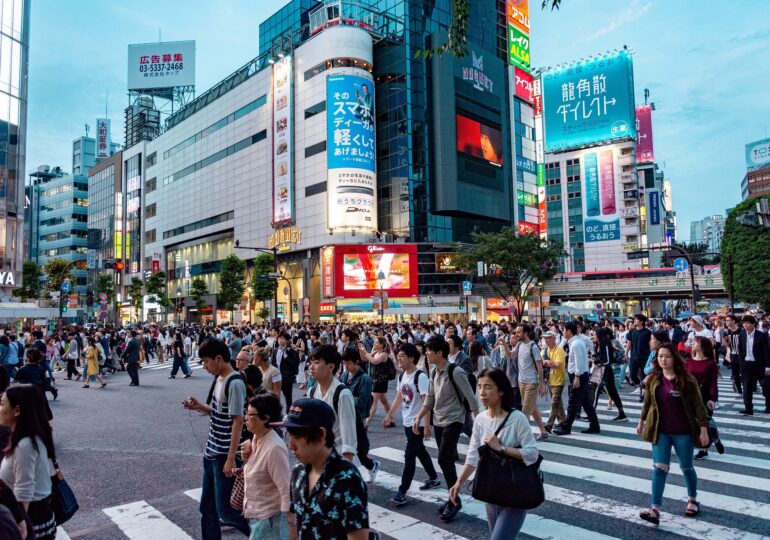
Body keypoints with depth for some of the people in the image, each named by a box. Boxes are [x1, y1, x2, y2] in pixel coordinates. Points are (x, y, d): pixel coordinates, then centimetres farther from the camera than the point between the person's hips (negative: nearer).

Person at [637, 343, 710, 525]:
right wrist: (642, 421, 17)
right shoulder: (652, 380, -1)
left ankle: (693, 500, 41)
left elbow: (698, 405, -10)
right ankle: (655, 510, -6)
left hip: (683, 432, -2)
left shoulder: (686, 380, -12)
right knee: (659, 468, -4)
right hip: (660, 431, 2)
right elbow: (647, 402, 11)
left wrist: (703, 429, -12)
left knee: (686, 467, 16)